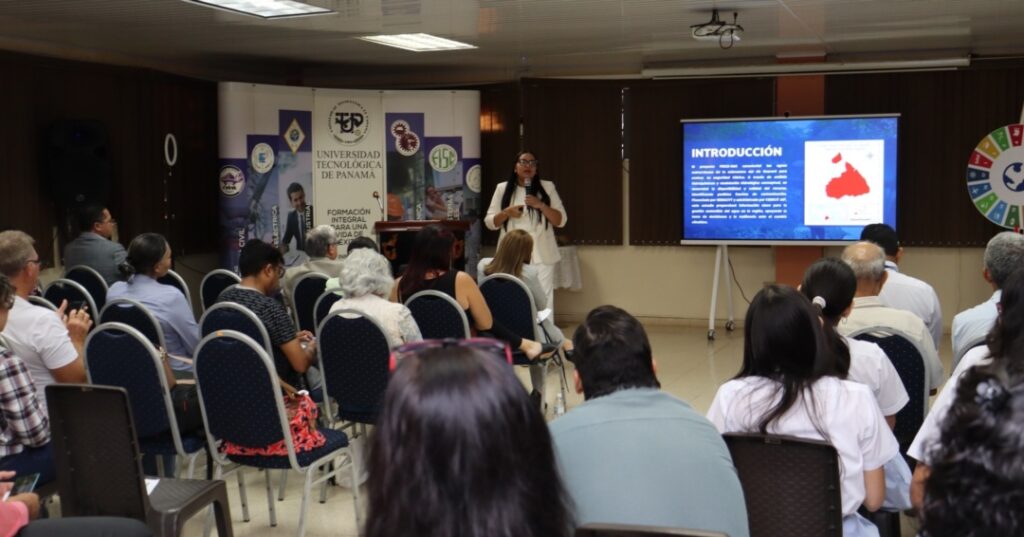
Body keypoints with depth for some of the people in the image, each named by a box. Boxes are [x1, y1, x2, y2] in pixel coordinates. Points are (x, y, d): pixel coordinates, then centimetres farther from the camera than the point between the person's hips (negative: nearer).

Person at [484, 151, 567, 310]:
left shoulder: (548, 187, 7)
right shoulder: (502, 188, 9)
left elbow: (561, 221, 2)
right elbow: (489, 222, 8)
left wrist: (541, 205, -12)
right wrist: (506, 213, -11)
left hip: (541, 255, -1)